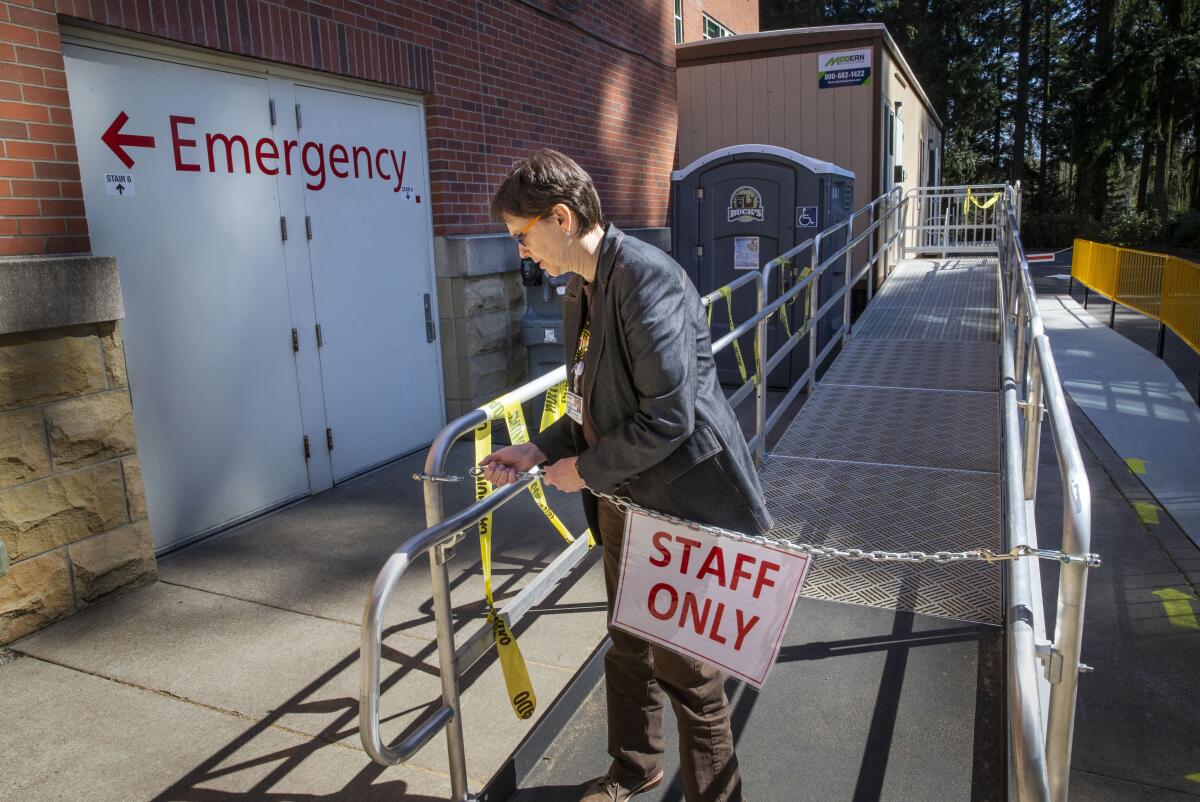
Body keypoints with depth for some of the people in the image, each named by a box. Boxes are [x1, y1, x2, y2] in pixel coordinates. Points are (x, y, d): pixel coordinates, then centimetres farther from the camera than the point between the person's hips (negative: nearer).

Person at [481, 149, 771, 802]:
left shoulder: (646, 276, -23)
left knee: (682, 664, 7)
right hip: (622, 499, 9)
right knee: (628, 647, 24)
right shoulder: (580, 289, 7)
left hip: (679, 502, -9)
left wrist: (584, 469, -15)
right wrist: (538, 450, 2)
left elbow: (666, 418, -27)